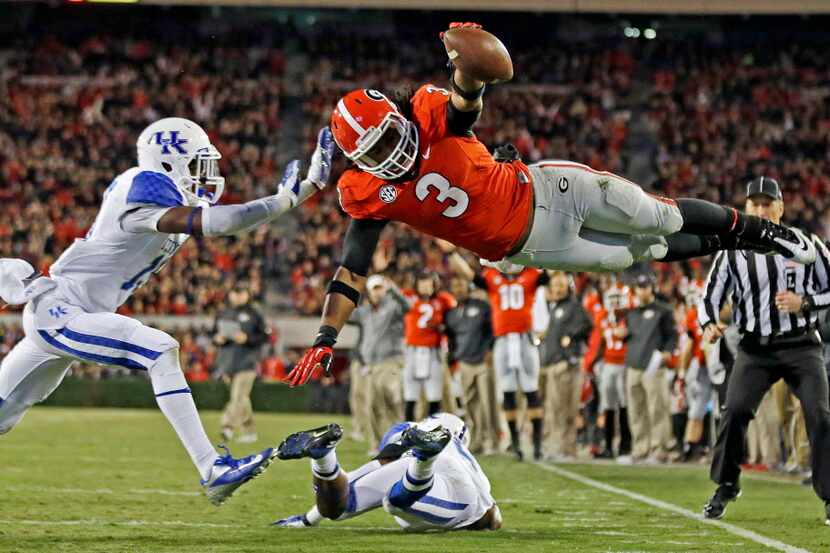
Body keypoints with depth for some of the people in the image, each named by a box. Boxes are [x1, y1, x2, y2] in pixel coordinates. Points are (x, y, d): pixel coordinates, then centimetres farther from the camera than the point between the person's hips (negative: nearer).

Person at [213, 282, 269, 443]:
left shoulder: (254, 314, 2)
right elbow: (214, 335, 21)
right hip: (227, 361, 5)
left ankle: (228, 426, -27)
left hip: (246, 361, -5)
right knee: (241, 398, 9)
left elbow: (265, 336, -1)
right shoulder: (223, 314, 16)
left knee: (238, 396, -16)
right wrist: (218, 339, -3)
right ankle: (249, 431, 16)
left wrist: (247, 338, -15)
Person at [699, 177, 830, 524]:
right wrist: (708, 325, -17)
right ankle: (725, 487, 5)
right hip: (755, 348, 1)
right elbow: (711, 296, 4)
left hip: (801, 345, -1)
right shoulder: (733, 253, 2)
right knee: (734, 410, -15)